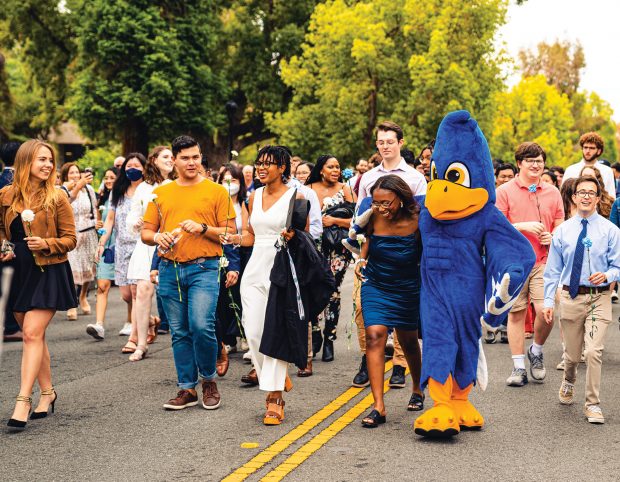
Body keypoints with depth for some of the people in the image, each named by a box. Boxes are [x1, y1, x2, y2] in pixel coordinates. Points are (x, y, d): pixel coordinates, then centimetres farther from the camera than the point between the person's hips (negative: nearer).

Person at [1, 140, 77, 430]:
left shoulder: (57, 197, -5)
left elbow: (70, 239, -3)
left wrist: (46, 244, -19)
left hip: (49, 273, -4)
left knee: (32, 334, -12)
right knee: (34, 336, 11)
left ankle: (23, 400, -12)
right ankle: (47, 392, 25)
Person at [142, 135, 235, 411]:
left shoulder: (216, 192, 4)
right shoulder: (160, 194, 13)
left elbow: (230, 233, 1)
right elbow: (146, 233, 14)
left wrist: (203, 228, -14)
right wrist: (158, 237, -8)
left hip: (204, 268, -4)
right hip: (169, 270, 4)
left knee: (201, 326, -17)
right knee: (179, 332, 7)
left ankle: (209, 379, 6)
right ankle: (187, 389, 16)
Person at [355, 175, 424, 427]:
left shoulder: (416, 221, -20)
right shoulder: (374, 215, -12)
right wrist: (362, 258, -2)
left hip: (407, 290, -1)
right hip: (375, 285, 1)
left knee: (408, 341, 16)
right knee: (374, 336, -16)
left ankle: (418, 390, 45)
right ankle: (378, 407, -18)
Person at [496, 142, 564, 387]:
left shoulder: (552, 193, 10)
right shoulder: (505, 191, 1)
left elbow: (560, 226, 17)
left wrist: (553, 237, -5)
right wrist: (523, 226, -15)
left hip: (544, 261, 2)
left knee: (546, 310, -12)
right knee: (516, 313, 3)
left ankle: (536, 351, 17)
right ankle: (519, 367, 13)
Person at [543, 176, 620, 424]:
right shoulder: (562, 231, 5)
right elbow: (552, 269, 7)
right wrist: (548, 301, 2)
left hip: (599, 298, -2)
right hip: (570, 296, 2)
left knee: (594, 352, -14)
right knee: (572, 353, 12)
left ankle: (592, 404, -1)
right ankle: (568, 382, 46)